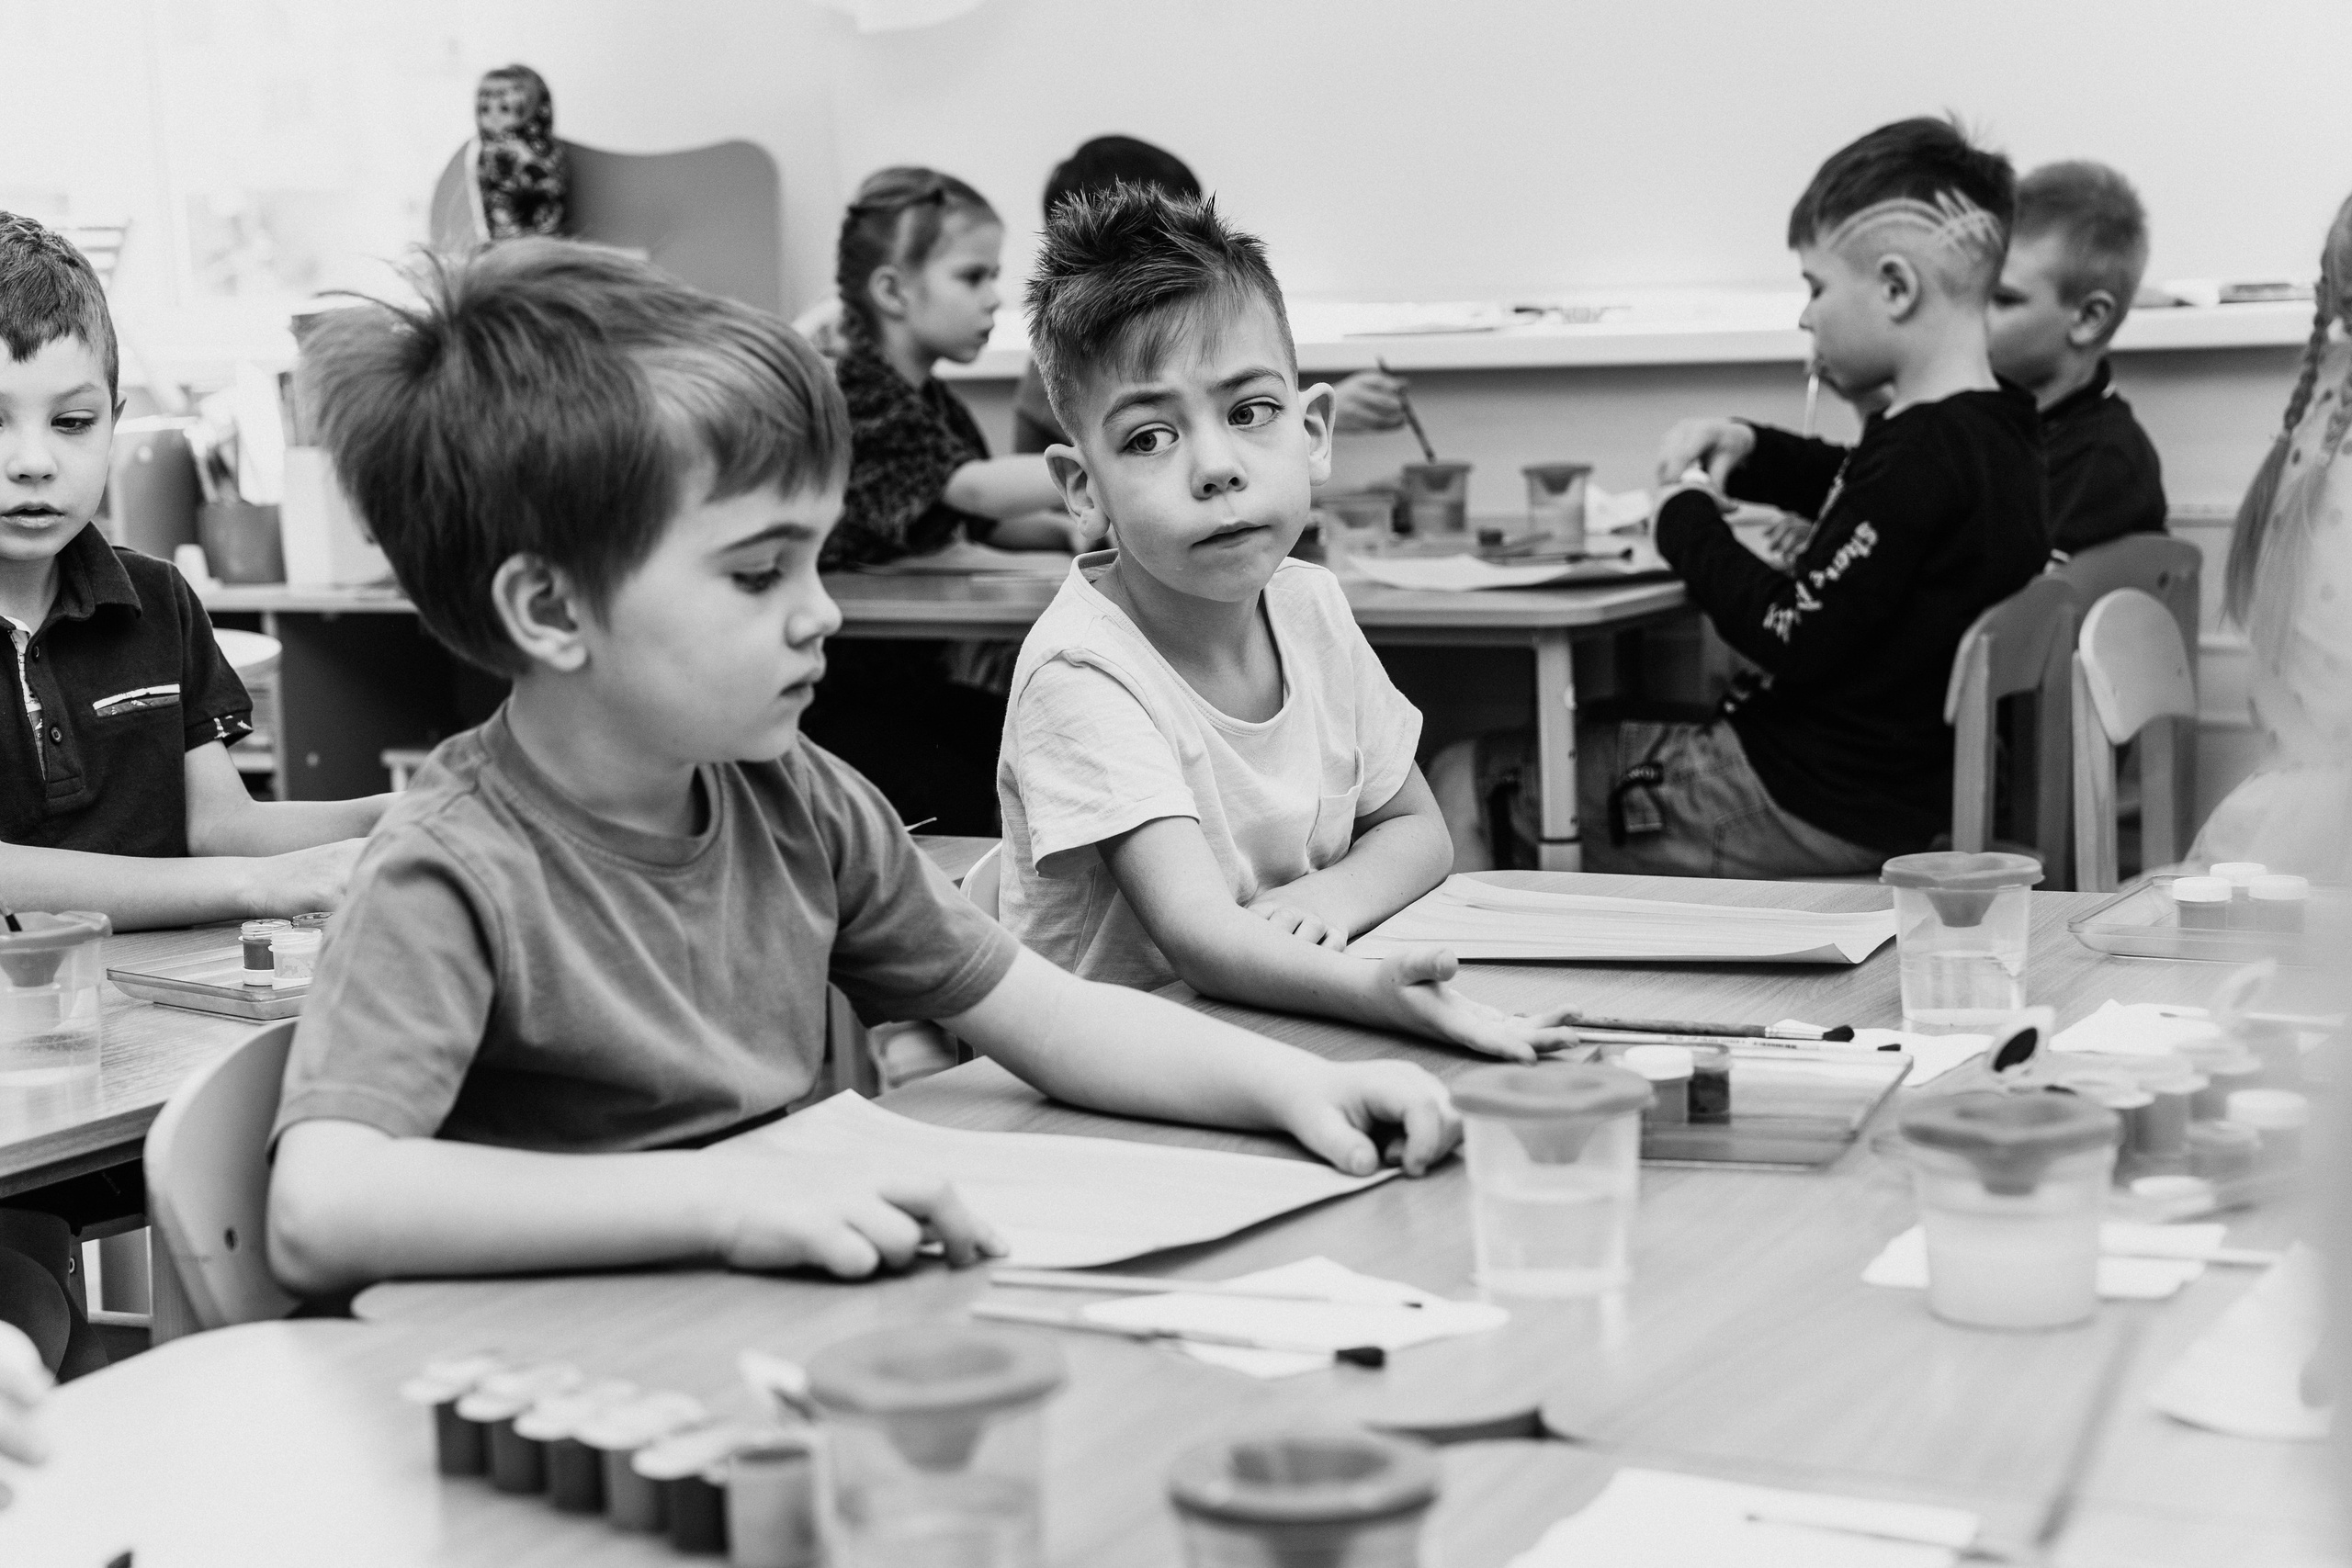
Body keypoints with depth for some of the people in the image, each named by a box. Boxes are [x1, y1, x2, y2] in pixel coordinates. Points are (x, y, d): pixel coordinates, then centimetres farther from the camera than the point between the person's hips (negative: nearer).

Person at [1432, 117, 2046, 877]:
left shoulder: (1926, 455, -25)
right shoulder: (1992, 430, 7)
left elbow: (1791, 636, -25)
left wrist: (1688, 522, -9)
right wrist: (1748, 450, 10)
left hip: (1812, 805, -11)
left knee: (1467, 785, -1)